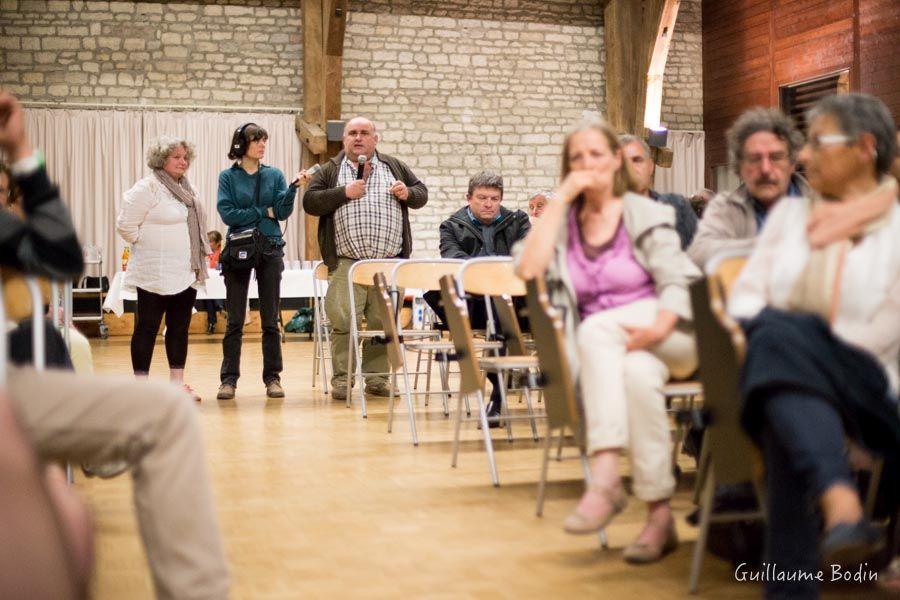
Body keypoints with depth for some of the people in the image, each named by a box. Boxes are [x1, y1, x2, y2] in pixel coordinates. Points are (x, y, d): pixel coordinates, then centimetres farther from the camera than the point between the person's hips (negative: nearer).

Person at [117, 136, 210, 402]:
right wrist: (149, 247, -7)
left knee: (180, 327, 10)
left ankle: (177, 383, 17)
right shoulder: (147, 188, -10)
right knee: (147, 327, -1)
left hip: (186, 272, 8)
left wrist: (198, 258, 13)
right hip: (156, 274, -8)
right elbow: (125, 225, -14)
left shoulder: (188, 189, 14)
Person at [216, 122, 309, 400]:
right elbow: (227, 214, -7)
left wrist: (293, 186, -16)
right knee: (235, 321, 2)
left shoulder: (274, 175, 7)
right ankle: (229, 379, 8)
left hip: (270, 250, 1)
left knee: (271, 320, 4)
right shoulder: (228, 176, 3)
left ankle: (273, 377, 11)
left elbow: (283, 212, -2)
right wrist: (263, 212, -5)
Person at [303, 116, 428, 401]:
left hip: (389, 263, 2)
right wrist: (344, 193, -10)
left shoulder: (394, 167, 17)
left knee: (384, 322, 3)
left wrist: (408, 194, -3)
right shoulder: (330, 171, 10)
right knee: (343, 321, -8)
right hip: (346, 263, -2)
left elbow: (422, 193, 20)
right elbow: (310, 202, 1)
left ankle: (376, 377, 13)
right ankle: (342, 378, 1)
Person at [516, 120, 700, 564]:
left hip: (667, 338, -2)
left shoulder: (647, 214, 8)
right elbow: (529, 268, -7)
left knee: (593, 329, -34)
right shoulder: (563, 221, 14)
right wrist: (561, 199, -5)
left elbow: (677, 282, -4)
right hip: (604, 354, 2)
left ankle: (604, 478, -39)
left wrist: (657, 329, -25)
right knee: (638, 374, -35)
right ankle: (659, 517, -34)